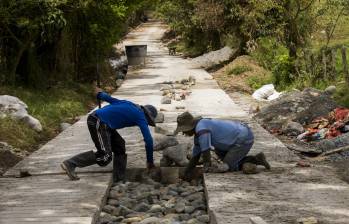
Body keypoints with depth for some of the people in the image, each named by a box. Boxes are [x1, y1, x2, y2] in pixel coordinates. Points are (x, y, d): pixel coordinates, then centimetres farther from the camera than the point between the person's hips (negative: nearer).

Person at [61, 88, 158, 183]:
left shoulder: (129, 105, 18)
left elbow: (110, 99, 27)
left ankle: (119, 180, 15)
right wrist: (150, 162, 6)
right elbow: (148, 140, -4)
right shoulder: (141, 117, -2)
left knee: (120, 148, 12)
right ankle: (70, 164, -6)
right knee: (105, 157, -10)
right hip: (97, 122, -10)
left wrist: (100, 94, 50)